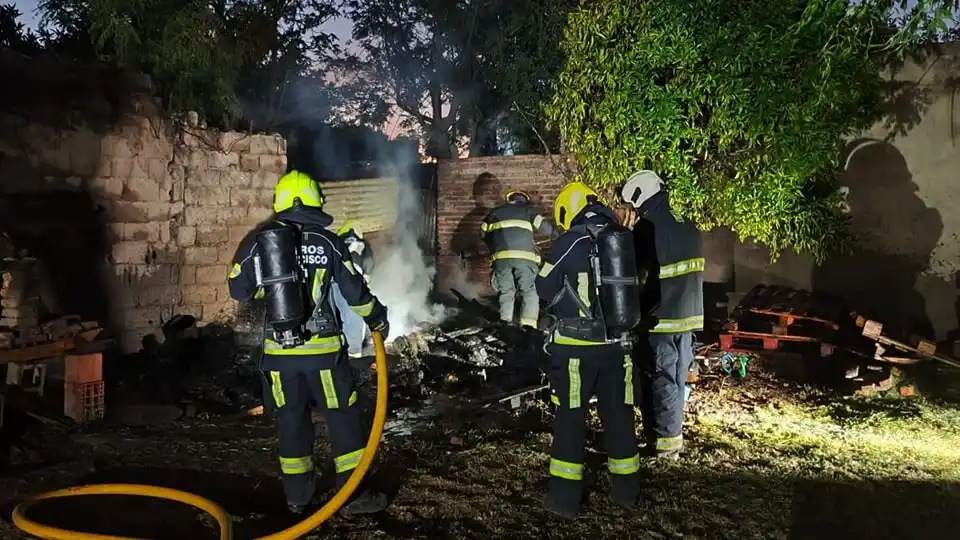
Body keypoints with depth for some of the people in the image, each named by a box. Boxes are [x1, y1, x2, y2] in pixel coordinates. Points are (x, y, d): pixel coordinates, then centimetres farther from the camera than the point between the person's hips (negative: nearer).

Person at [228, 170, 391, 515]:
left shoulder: (259, 241, -2)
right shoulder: (328, 242, -6)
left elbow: (239, 290, 6)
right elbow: (355, 291, -2)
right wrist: (378, 321, 13)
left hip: (279, 350, 3)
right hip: (321, 348, -3)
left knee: (291, 419, 14)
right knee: (342, 417, 7)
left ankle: (297, 495, 23)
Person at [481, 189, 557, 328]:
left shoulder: (495, 212, 24)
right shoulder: (527, 210, 16)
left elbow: (484, 233, 20)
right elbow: (542, 225, 5)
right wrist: (555, 234, 21)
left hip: (501, 256, 2)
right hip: (525, 256, -2)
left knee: (505, 291, 13)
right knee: (529, 291, 2)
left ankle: (506, 322, 3)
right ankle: (528, 324, -13)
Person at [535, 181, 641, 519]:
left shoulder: (568, 243, -12)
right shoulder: (625, 240, 2)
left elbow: (545, 290, -3)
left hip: (576, 345, -4)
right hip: (616, 343, 5)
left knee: (570, 417, 4)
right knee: (618, 415, 15)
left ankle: (565, 497, 10)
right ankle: (626, 490, 27)